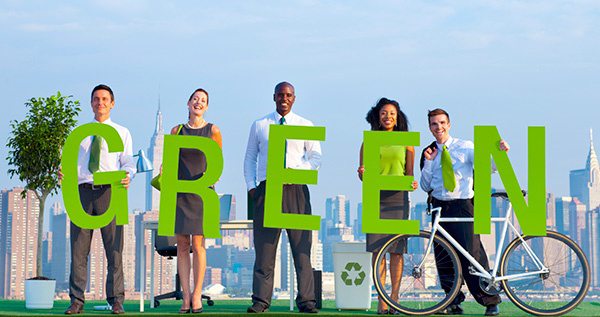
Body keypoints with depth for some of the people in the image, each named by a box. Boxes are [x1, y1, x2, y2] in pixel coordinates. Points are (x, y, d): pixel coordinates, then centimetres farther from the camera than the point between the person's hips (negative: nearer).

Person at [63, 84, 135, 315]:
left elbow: (128, 162, 5)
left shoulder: (122, 133, 15)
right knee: (78, 249, -1)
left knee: (114, 248, -4)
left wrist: (127, 176, -17)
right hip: (82, 191, 2)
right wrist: (64, 172, -7)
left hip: (109, 191, -2)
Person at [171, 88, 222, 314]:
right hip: (180, 192, 2)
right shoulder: (177, 130, 10)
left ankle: (197, 295, 2)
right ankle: (185, 297, 3)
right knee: (182, 245, 0)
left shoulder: (213, 131, 5)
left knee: (197, 244, -6)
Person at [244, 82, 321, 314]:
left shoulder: (305, 126, 11)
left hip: (296, 189, 0)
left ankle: (306, 301, -3)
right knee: (264, 247, -2)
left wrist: (295, 170, -13)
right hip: (266, 188, 1)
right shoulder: (259, 125, 13)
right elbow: (250, 158, 14)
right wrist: (251, 186, 0)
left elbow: (316, 157, 5)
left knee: (302, 245, -4)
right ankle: (260, 300, 1)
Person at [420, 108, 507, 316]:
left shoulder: (465, 147, 2)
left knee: (472, 255, -12)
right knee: (443, 258, 3)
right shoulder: (429, 153, 13)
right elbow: (425, 186, 11)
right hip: (439, 207, 5)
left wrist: (500, 153, -24)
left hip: (462, 206, -4)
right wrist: (428, 162, -1)